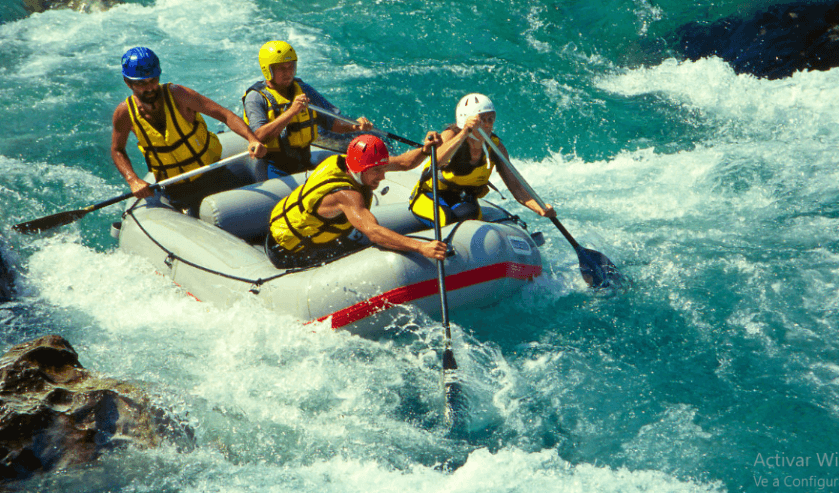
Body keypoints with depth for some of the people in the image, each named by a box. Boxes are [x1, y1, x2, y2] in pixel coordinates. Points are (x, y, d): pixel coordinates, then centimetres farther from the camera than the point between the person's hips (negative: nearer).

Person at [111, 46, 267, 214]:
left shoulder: (177, 95, -18)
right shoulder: (125, 113, -10)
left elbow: (224, 114, -22)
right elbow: (117, 151, 5)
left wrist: (252, 139, -38)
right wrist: (133, 180, -12)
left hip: (212, 175, -1)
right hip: (176, 191, 1)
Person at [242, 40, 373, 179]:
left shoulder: (303, 89, 12)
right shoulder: (255, 98, -5)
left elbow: (333, 122, 11)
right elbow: (260, 136, -21)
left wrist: (354, 126, -11)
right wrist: (291, 111, -26)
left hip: (305, 164, 6)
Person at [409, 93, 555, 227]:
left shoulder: (495, 146, -8)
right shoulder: (452, 135, -20)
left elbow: (514, 185, -12)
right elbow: (437, 161, -42)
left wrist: (540, 209, -28)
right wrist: (464, 133, -51)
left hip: (464, 200, 4)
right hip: (430, 199, -3)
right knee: (449, 220, -32)